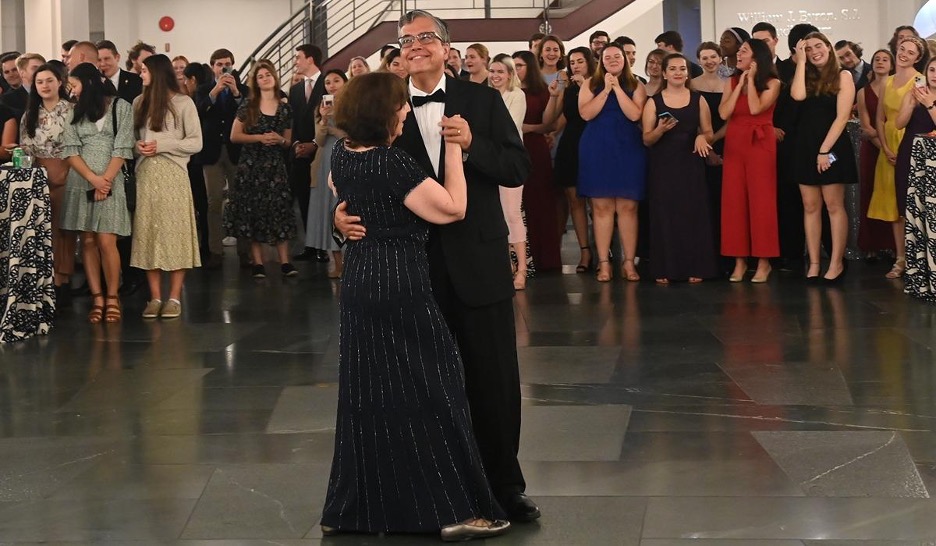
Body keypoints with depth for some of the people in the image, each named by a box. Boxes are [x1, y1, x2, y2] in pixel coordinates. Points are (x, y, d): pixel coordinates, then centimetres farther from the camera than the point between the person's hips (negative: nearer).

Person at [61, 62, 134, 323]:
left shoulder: (121, 107, 4)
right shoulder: (76, 111, 13)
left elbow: (122, 149, -2)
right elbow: (71, 150, 3)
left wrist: (106, 180, -11)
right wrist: (94, 179, -10)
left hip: (110, 182, -3)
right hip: (80, 182, 3)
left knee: (106, 242, -9)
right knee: (87, 242, 0)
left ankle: (112, 297, 2)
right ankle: (97, 298, 4)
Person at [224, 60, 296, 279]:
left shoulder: (285, 109, 8)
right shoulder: (248, 107, 2)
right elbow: (234, 136, 0)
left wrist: (280, 140, -8)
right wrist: (259, 137, -12)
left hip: (275, 166, 2)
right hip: (251, 166, -2)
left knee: (279, 211, -3)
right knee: (253, 211, -3)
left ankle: (285, 262, -2)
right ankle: (258, 263, 1)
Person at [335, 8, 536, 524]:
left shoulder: (482, 100, 1)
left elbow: (519, 170, -5)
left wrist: (471, 145, -20)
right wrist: (342, 214, -19)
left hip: (478, 262, 0)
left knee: (494, 380, 6)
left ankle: (505, 484, 20)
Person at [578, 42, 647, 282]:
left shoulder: (635, 86, 7)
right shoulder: (591, 85, 8)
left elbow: (635, 114, -9)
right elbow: (586, 113, -6)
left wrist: (617, 88, -8)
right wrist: (606, 90, -8)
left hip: (628, 149, 0)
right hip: (597, 150, 0)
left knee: (628, 206, -2)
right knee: (601, 206, -1)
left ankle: (629, 262, 3)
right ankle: (603, 262, 2)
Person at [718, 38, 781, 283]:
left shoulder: (772, 83, -1)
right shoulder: (731, 82, 10)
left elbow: (755, 108, -17)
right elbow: (724, 113, -4)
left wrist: (751, 79, -8)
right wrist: (740, 84, -4)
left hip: (760, 144, -4)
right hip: (734, 144, 4)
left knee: (761, 200, -3)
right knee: (734, 200, 1)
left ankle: (764, 261, 1)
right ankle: (739, 260, 6)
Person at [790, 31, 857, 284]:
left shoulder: (843, 76, -2)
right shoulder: (806, 76, 10)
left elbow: (842, 117, -9)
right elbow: (797, 95, -14)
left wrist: (825, 150, -14)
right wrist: (801, 61, -7)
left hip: (832, 145, -5)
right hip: (805, 146, 5)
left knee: (834, 206, -2)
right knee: (810, 207, 4)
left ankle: (836, 263, 1)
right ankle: (814, 263, 6)